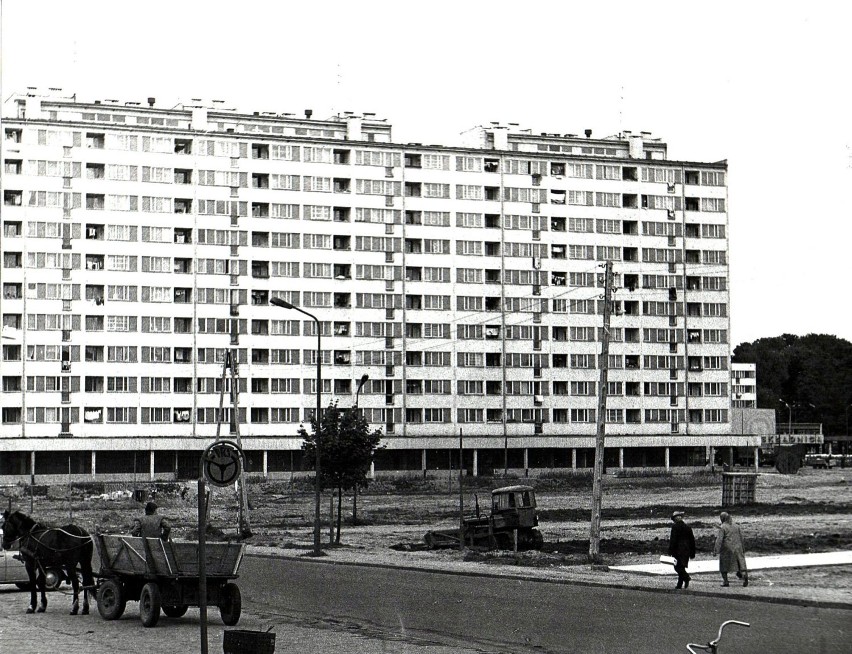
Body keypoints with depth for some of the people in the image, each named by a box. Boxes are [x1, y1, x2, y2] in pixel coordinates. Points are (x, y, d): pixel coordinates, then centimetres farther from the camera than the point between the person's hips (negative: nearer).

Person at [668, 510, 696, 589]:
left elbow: (672, 539, -12)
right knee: (681, 567, 12)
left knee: (677, 567, -5)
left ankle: (686, 577, -27)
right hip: (686, 550, 6)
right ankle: (679, 585, 11)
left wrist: (670, 552, -11)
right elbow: (692, 540, 15)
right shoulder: (688, 527, 11)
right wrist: (692, 553, 20)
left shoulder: (675, 527, -7)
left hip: (678, 550, -6)